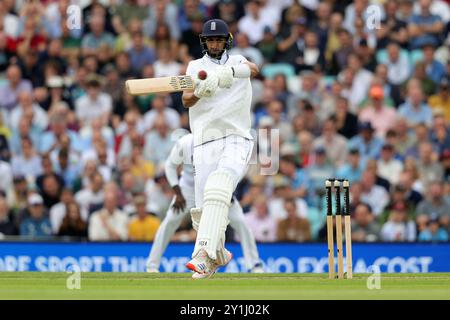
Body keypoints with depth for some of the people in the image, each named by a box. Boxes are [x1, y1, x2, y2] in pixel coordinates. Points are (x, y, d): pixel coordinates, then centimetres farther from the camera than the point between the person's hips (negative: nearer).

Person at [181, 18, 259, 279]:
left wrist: (227, 73, -36)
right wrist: (201, 90, -25)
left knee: (218, 188, -29)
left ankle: (204, 255, -41)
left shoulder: (237, 62, 10)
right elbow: (187, 100, -2)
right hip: (205, 146, 3)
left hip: (237, 142, -3)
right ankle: (218, 255, 27)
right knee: (204, 210, 0)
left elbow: (253, 70, -15)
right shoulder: (196, 66, 14)